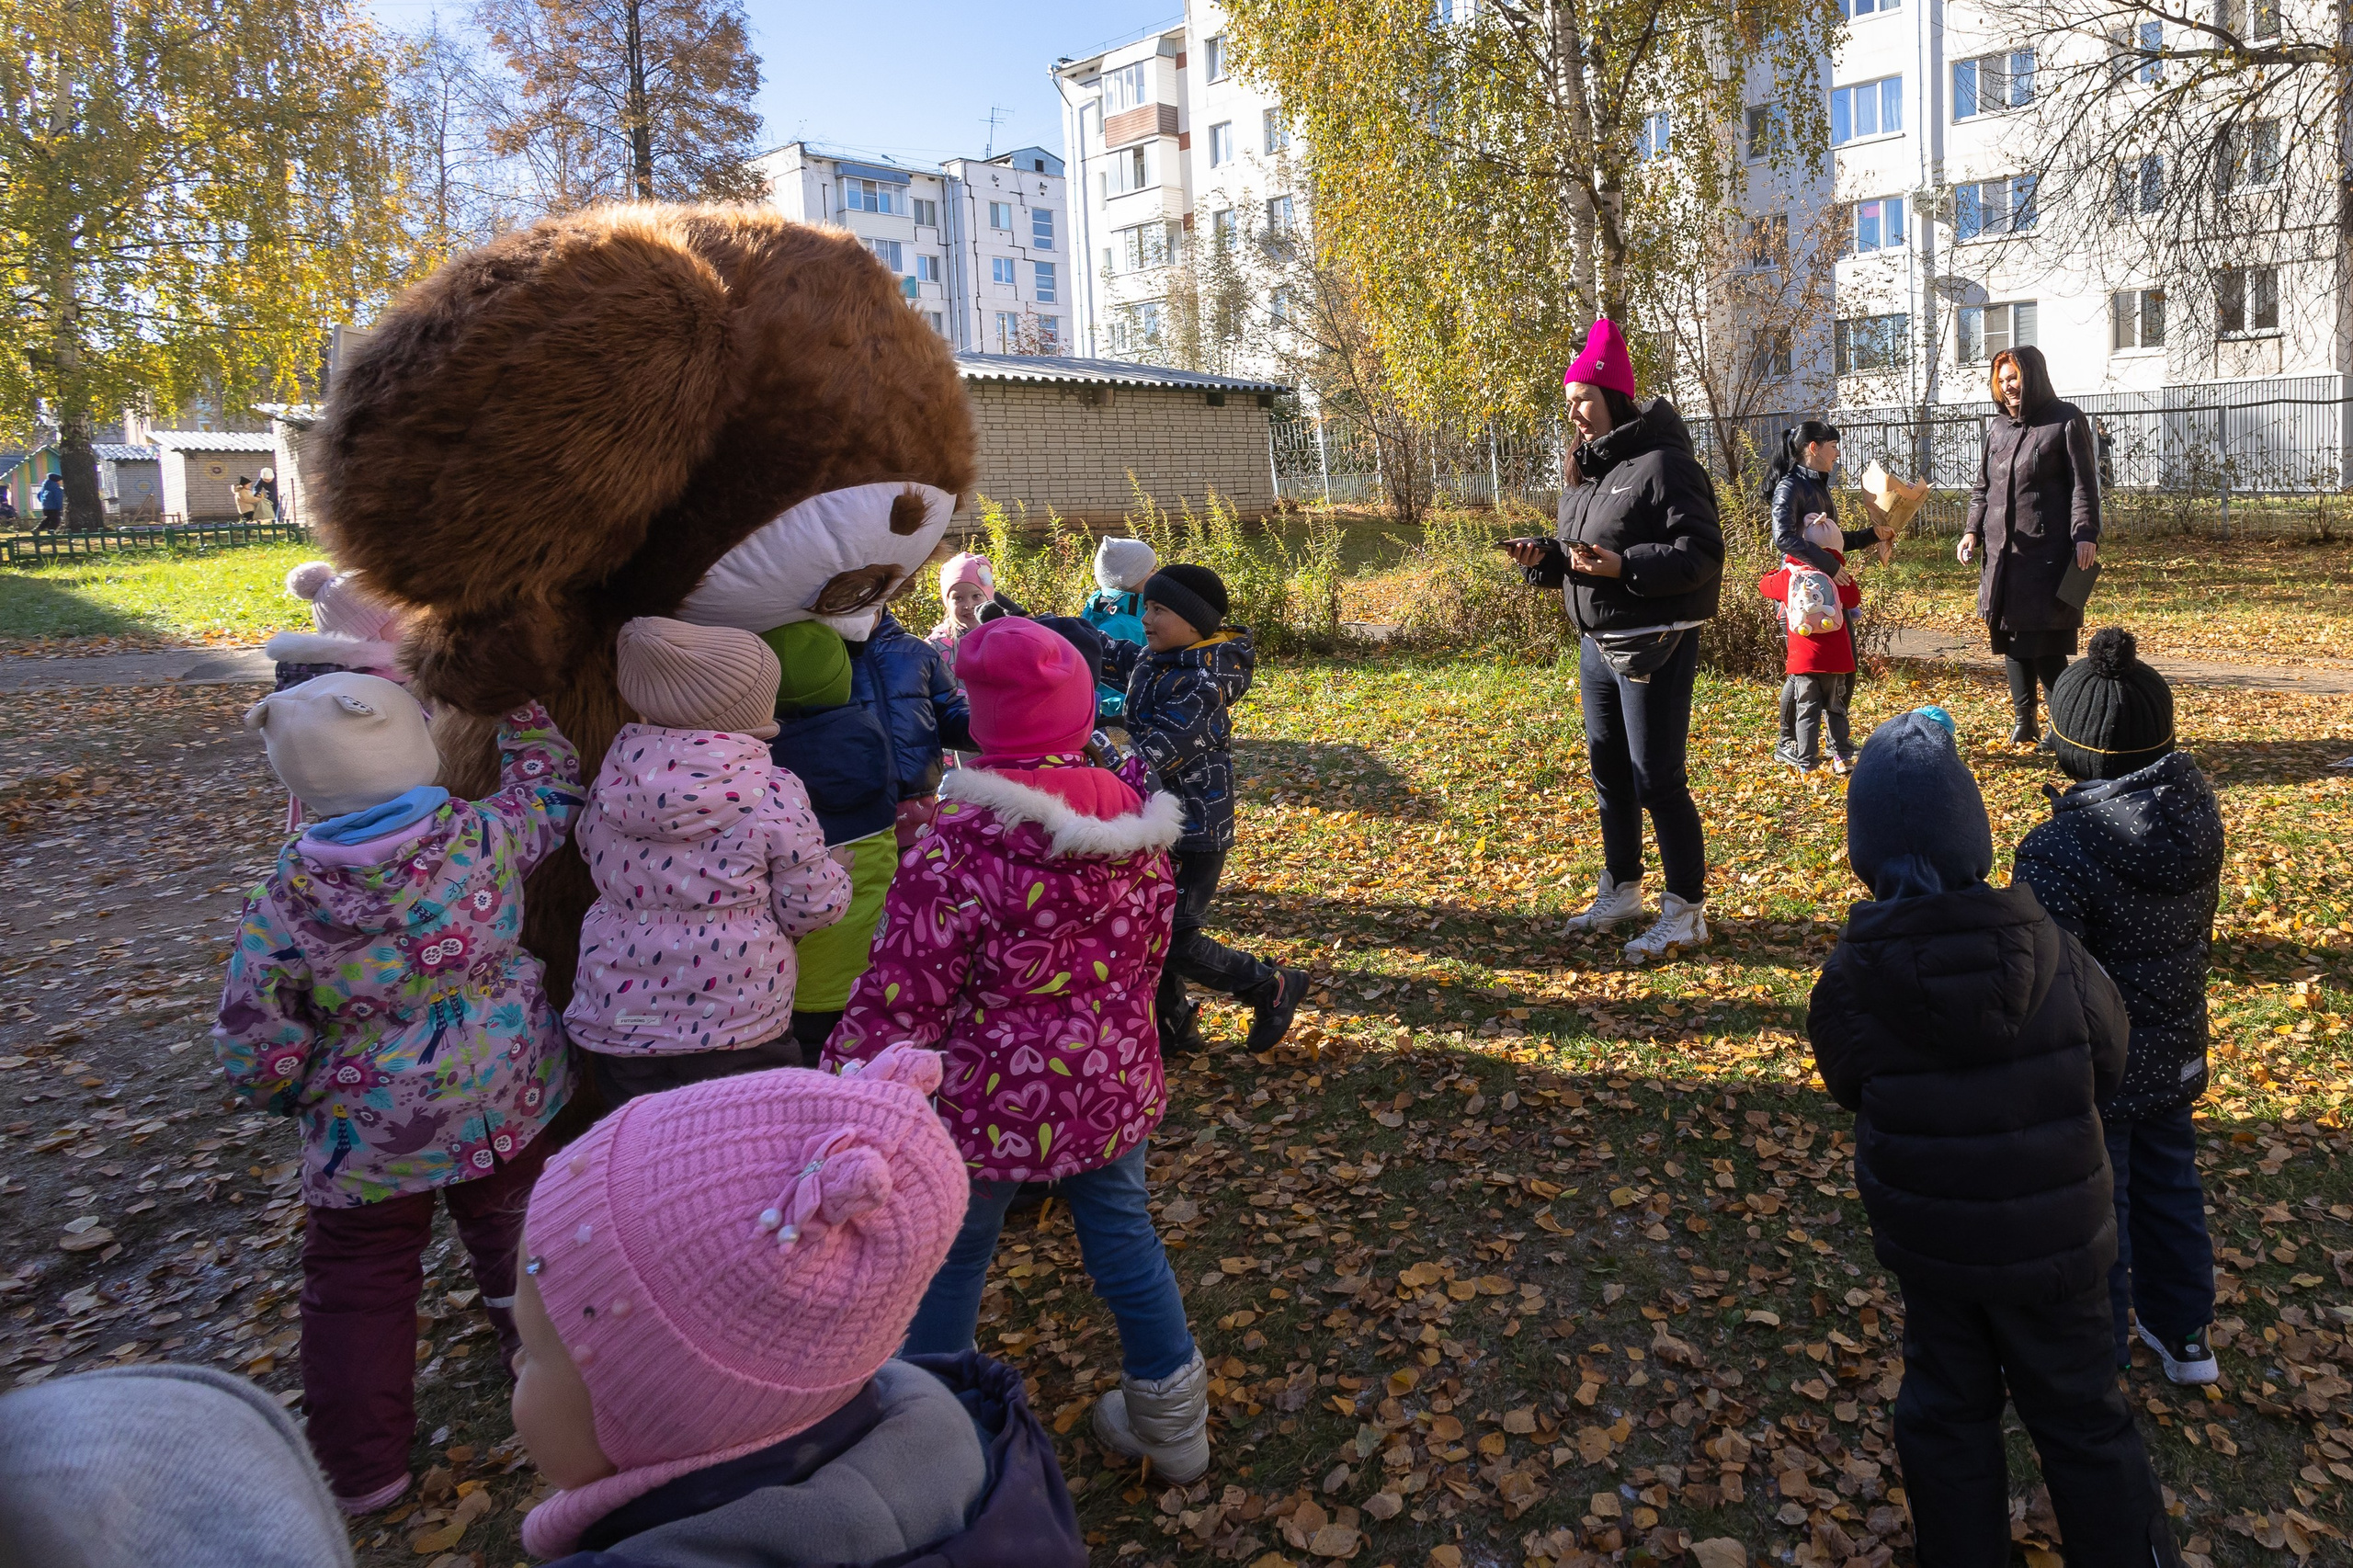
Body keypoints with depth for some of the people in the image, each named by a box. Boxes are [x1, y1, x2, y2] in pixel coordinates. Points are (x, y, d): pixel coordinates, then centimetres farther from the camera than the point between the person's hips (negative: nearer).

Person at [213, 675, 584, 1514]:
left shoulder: (285, 905, -19)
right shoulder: (485, 838, -19)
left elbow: (255, 1051, -10)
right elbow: (551, 784, 3)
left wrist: (289, 1092, 11)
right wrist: (512, 701, 11)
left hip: (370, 1133, -1)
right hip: (510, 1101, 2)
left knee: (357, 1282, 18)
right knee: (506, 1220, 27)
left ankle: (363, 1467, 30)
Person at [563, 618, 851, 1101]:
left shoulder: (608, 784, -1)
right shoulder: (772, 795, -16)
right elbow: (815, 905, -10)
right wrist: (835, 874, 12)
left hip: (612, 1020, 5)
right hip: (736, 1028, -4)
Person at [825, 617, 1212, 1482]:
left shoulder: (961, 849, -24)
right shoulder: (1138, 826, -5)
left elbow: (902, 1002, -18)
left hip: (996, 1100, -5)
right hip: (1114, 1086, 5)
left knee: (949, 1258, 16)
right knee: (1123, 1235, 22)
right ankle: (1171, 1419, 37)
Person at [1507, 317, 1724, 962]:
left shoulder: (1661, 464, -15)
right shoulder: (1583, 470, 12)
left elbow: (1701, 552, -19)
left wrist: (1622, 566, -29)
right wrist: (1544, 555, 0)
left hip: (1653, 648, -9)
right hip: (1596, 644, 9)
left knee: (1656, 780, -4)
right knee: (1609, 773, 17)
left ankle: (1687, 910, 10)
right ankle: (1622, 890, 33)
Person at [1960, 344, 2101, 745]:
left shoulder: (2066, 420, -2)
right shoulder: (1997, 427, 15)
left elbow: (2084, 484, -6)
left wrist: (2086, 534, -17)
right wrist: (1973, 531, 6)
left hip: (2048, 550, -6)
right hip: (2002, 551, 6)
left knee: (2046, 644, -6)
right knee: (2011, 638, 8)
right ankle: (2024, 721, 17)